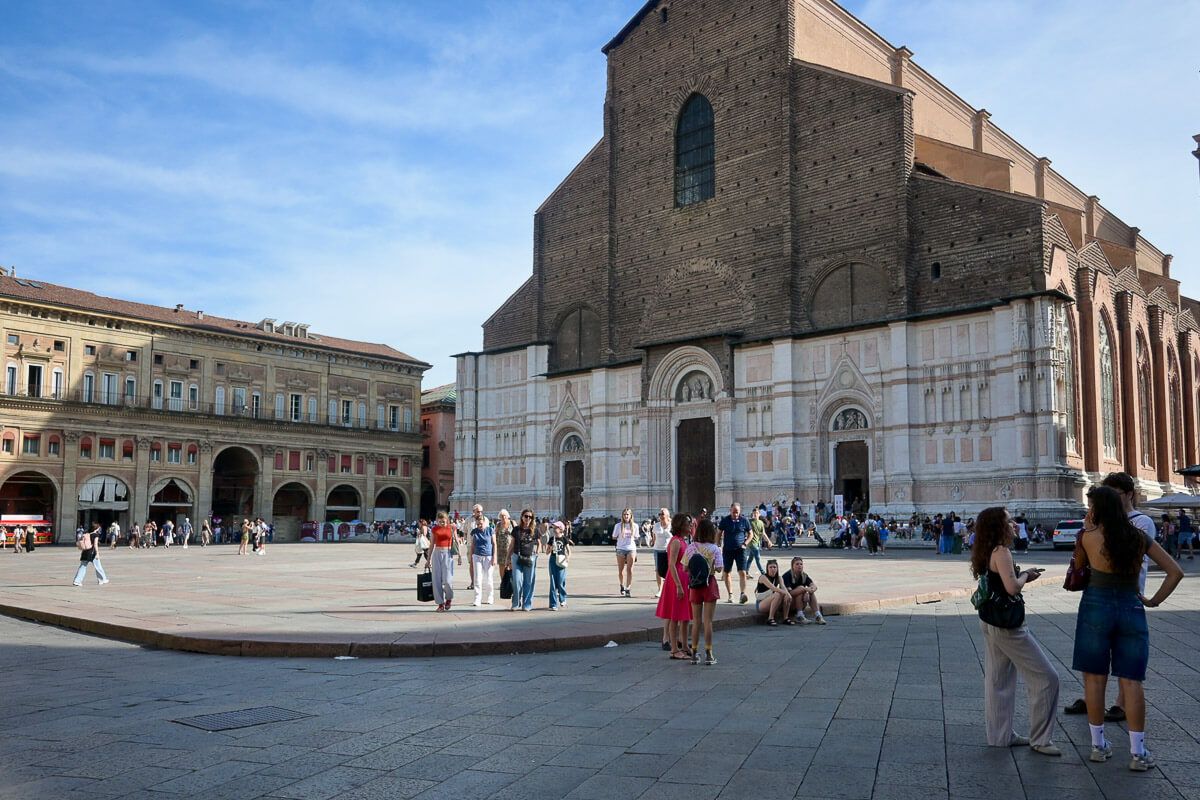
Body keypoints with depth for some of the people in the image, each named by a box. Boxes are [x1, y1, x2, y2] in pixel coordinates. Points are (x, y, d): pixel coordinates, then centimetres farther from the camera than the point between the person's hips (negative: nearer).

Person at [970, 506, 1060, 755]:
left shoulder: (989, 552, 9)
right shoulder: (1001, 552, -19)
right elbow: (1012, 587, -29)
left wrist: (1024, 575, 8)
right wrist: (1025, 576, -10)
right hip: (1006, 625, -10)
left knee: (998, 680, 15)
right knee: (1046, 678, -1)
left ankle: (1001, 735, 23)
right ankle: (1040, 739, 5)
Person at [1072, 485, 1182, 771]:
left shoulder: (1089, 536, -6)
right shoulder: (1141, 538, 4)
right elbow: (1176, 572, 4)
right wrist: (1154, 600, 9)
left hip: (1096, 607, -3)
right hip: (1131, 609, 3)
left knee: (1094, 678, 7)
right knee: (1131, 681, 6)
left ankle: (1098, 745, 13)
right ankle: (1138, 753, 7)